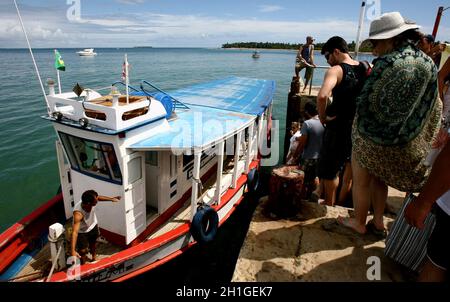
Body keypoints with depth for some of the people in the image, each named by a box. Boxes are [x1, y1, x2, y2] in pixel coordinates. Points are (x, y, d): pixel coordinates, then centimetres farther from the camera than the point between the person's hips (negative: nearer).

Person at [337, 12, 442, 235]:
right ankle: (378, 223, 35)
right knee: (379, 179, 25)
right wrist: (420, 139, 17)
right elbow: (434, 108, 8)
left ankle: (359, 223, 30)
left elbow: (365, 102, -20)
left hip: (371, 137, -7)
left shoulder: (387, 63, -19)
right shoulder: (428, 63, 3)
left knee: (361, 182, 13)